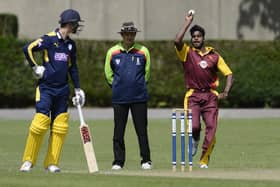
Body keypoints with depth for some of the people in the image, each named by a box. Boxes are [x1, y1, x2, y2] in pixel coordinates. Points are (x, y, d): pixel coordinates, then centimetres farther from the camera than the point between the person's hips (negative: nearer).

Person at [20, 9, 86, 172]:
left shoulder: (71, 44, 11)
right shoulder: (49, 39, -9)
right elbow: (28, 48, -14)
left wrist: (78, 89, 18)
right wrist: (35, 68, -11)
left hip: (62, 90, 6)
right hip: (46, 88, -6)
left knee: (60, 126, 2)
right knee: (40, 122, -12)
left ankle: (52, 163, 8)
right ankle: (28, 160, -1)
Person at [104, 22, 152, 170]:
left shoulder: (143, 51, 3)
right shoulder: (112, 52, 3)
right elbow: (108, 74, 13)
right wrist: (118, 87, 11)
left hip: (139, 97, 0)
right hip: (119, 98, 1)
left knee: (142, 130, 1)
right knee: (118, 131, 2)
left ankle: (146, 160, 9)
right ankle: (118, 162, 8)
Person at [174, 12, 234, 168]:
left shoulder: (214, 55, 10)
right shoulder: (187, 52, 5)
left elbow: (229, 74, 9)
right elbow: (177, 41, -16)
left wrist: (225, 92, -7)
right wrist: (188, 22, -9)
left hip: (210, 96, 2)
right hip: (193, 96, -1)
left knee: (211, 127, -9)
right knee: (194, 126, -17)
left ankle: (204, 160, 3)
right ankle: (195, 140, 21)